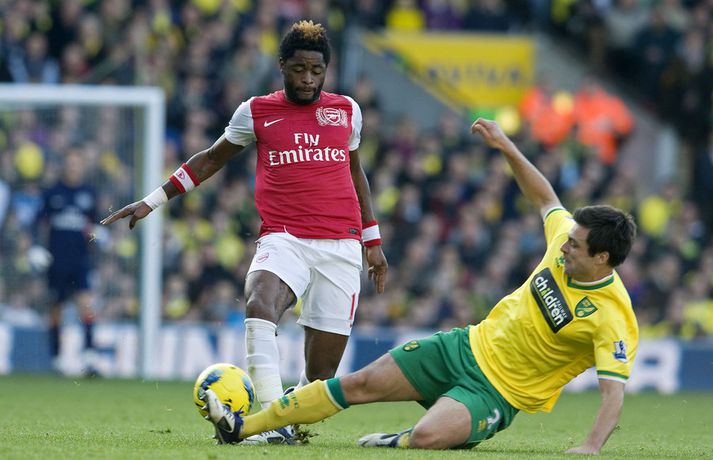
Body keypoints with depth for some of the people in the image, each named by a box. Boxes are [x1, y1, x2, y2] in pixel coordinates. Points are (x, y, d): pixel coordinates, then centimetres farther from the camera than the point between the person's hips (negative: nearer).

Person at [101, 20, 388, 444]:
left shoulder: (347, 110, 12)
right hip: (284, 238, -2)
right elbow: (211, 160, 20)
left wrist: (372, 239, 26)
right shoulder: (257, 112, 7)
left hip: (341, 247, 2)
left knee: (322, 372, -6)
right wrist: (152, 202, 18)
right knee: (259, 306, -35)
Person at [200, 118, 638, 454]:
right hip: (468, 347, 7)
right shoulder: (567, 243, -5)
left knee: (426, 438, -34)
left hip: (497, 392, -7)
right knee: (360, 384, 1)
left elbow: (614, 393, -28)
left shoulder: (613, 318, -24)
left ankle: (398, 442, 4)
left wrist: (591, 447, -42)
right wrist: (507, 147, 10)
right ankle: (242, 426, 9)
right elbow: (545, 197, 15)